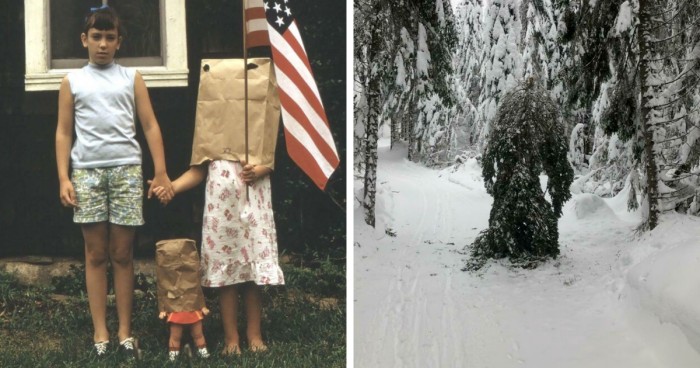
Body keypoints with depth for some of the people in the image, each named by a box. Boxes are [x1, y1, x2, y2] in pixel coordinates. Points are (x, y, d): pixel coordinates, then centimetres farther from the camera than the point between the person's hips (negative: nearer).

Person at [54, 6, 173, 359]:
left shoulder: (131, 78, 11)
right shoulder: (72, 81, 11)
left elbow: (150, 126, 8)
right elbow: (64, 133, 9)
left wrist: (161, 172, 1)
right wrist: (63, 178, -1)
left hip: (127, 170, 0)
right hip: (87, 171, 0)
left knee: (122, 255, 2)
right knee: (95, 255, 2)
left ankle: (125, 331, 9)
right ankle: (100, 332, 7)